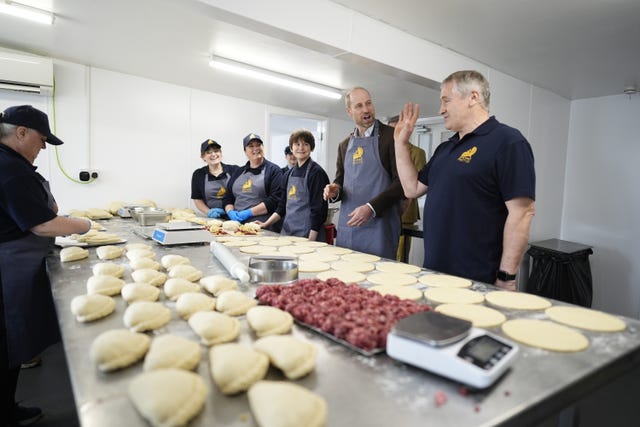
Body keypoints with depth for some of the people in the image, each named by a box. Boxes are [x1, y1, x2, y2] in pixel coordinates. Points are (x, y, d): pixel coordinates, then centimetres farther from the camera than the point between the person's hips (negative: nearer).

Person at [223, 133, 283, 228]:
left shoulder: (273, 170, 2)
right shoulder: (239, 172, 19)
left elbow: (275, 199, -10)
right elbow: (227, 198, 20)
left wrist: (249, 212, -13)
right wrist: (230, 212, -2)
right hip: (238, 224, 4)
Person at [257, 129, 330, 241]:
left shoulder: (317, 172, -9)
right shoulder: (289, 174, 11)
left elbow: (319, 209, -14)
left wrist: (311, 240, -17)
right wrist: (266, 224, 6)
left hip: (307, 233, -6)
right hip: (287, 231, 6)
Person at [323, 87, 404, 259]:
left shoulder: (391, 136, -3)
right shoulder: (344, 145, 14)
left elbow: (401, 181, -9)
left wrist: (371, 207, -18)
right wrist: (335, 190, -1)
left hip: (379, 227, -5)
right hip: (347, 226, 5)